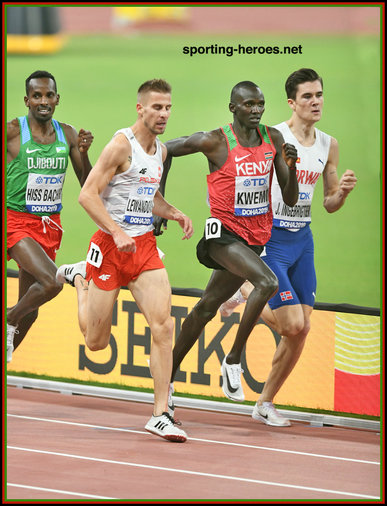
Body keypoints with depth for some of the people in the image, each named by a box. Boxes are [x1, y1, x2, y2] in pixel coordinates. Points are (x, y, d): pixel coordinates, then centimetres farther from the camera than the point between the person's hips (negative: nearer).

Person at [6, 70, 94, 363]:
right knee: (51, 282, -27)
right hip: (16, 222, -6)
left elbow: (88, 187, 6)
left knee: (29, 309, 10)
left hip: (49, 226, 6)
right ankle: (9, 321, -1)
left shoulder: (67, 134, 5)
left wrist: (84, 152, -9)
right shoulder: (12, 131, -10)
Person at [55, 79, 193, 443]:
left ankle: (160, 414, -9)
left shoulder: (160, 151, 11)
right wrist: (118, 232, -26)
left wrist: (173, 213, 9)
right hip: (110, 246, -6)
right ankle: (79, 278, 38)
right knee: (96, 341, 7)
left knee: (163, 326, -13)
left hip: (145, 247, 6)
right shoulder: (122, 145, -13)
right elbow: (87, 195, -17)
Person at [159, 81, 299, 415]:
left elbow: (291, 199, 4)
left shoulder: (273, 138, 3)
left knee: (207, 308, 14)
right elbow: (165, 150, 1)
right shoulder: (215, 142, -12)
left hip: (256, 237, 6)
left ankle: (168, 377, 26)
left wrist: (290, 167, -14)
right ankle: (233, 360, -17)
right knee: (267, 282, -28)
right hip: (225, 233, -6)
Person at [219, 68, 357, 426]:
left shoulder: (329, 145, 6)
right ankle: (246, 291, 14)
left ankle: (265, 404, 18)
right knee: (293, 324, -15)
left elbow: (330, 204, 13)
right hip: (268, 236, -6)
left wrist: (343, 191, -8)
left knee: (302, 330, 3)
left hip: (302, 239, 6)